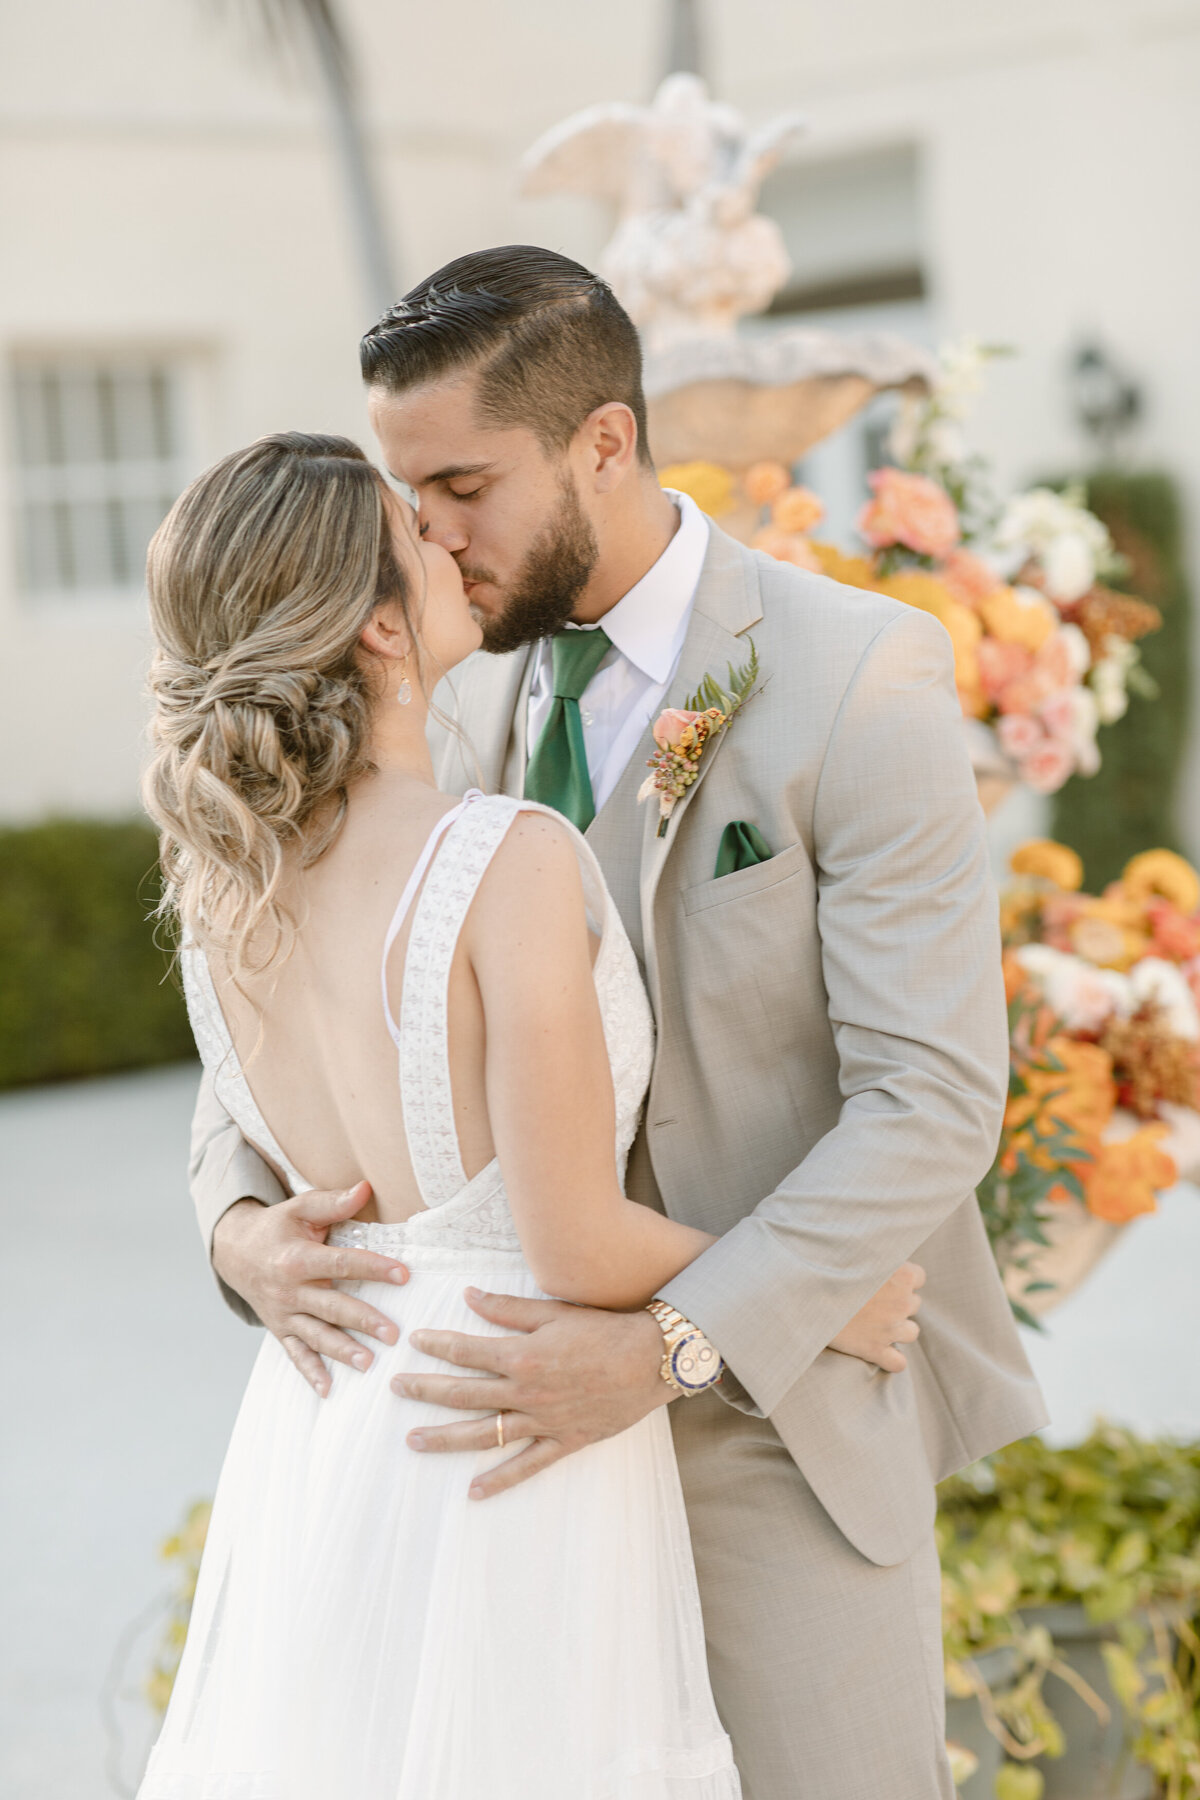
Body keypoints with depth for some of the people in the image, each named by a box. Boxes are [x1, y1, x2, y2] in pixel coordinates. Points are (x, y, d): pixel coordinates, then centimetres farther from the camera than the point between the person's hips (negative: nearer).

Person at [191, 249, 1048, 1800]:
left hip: (783, 1401, -4)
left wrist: (672, 1347, -28)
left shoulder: (857, 678, -14)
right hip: (553, 1383, 5)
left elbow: (933, 1099, -19)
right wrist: (242, 1218, -14)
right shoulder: (461, 693, 3)